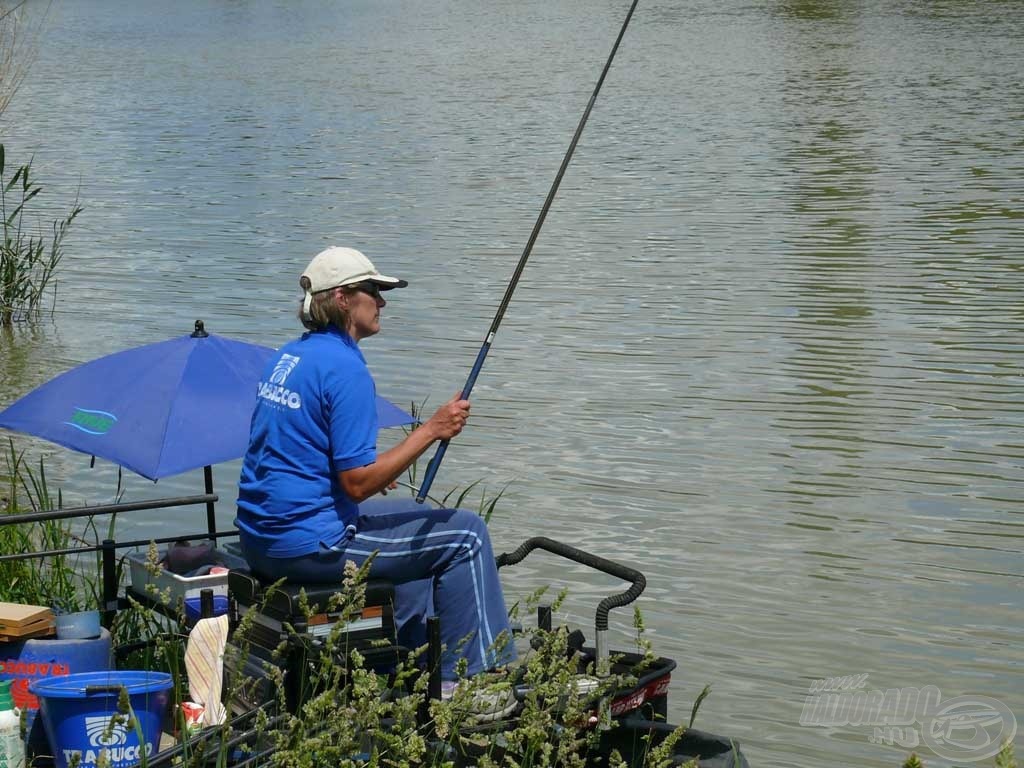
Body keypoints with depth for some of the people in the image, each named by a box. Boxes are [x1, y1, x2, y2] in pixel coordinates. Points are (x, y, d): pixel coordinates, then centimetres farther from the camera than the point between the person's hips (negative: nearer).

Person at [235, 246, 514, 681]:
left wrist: (369, 469, 24)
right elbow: (358, 483, -21)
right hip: (308, 544, -10)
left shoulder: (288, 356, 11)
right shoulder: (345, 368, -17)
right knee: (465, 534, 0)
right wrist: (431, 430, -16)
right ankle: (474, 677, 5)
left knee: (416, 518, 30)